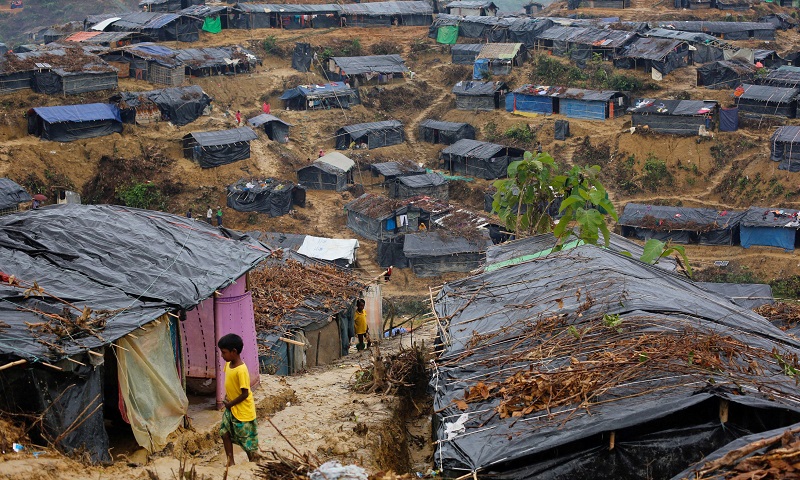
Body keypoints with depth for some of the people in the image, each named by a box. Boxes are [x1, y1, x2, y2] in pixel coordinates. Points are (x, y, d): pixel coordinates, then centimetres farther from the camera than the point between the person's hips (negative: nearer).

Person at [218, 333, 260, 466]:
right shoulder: (228, 364, -2)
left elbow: (245, 394, -25)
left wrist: (230, 404, -14)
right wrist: (227, 399, 3)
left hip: (243, 410, -9)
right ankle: (231, 462, 24)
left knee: (247, 440, 4)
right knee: (225, 432, 12)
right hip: (230, 409, 9)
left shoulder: (241, 370, -28)